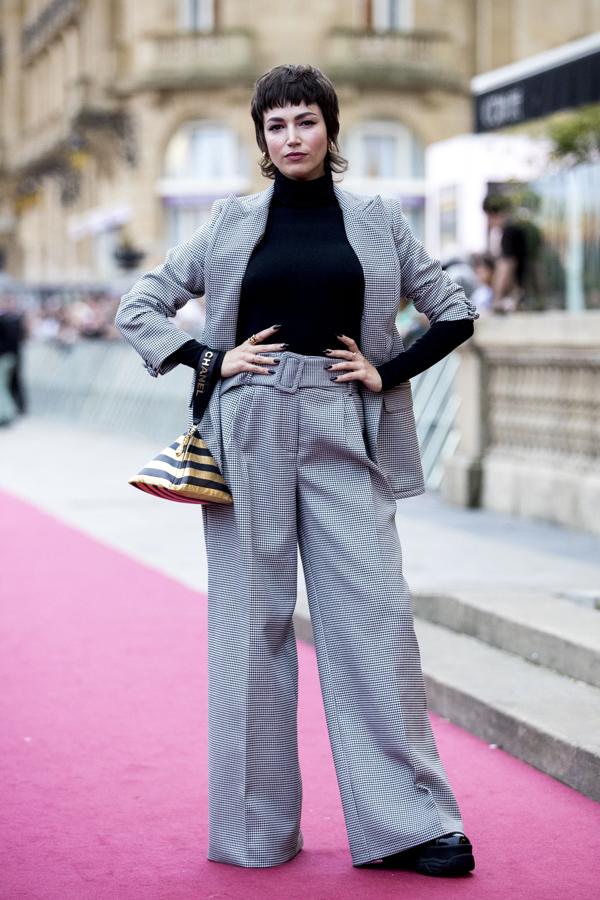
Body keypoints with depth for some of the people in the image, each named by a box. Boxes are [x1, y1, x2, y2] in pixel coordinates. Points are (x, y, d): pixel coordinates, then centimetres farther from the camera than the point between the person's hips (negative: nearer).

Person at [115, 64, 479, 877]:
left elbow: (455, 314, 13)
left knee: (373, 612, -4)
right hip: (249, 430, 0)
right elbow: (139, 307, 11)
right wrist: (210, 361, -1)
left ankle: (406, 821, 2)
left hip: (340, 430, 0)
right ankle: (257, 829, 11)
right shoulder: (232, 223, 8)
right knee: (254, 617, 3)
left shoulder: (376, 221, 9)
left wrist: (387, 372, 2)